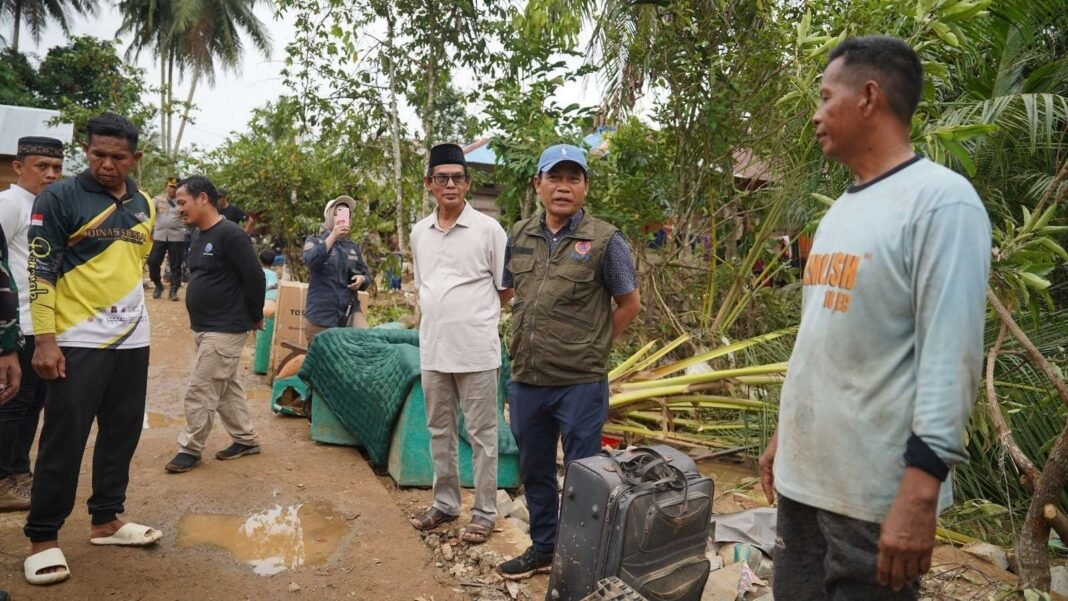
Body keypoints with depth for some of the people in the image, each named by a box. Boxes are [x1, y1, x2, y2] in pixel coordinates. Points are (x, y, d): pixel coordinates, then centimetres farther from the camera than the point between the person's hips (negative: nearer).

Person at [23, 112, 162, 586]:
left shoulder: (144, 206, 10)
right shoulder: (58, 198, -7)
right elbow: (41, 272, -10)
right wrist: (45, 340, -15)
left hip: (133, 339, 6)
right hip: (78, 341, -6)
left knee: (122, 433, 12)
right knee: (63, 440, 1)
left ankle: (106, 519, 27)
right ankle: (42, 537, 15)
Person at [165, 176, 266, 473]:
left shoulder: (230, 235, -19)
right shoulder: (198, 234, 10)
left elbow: (255, 278, -19)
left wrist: (255, 318, -8)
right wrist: (200, 320, 16)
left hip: (225, 329, -9)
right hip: (203, 327, 9)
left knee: (199, 392, -2)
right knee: (228, 388, 16)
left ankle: (190, 449, 12)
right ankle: (246, 439, 27)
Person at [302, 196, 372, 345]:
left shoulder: (354, 247, 16)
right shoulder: (314, 241, 6)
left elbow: (367, 276, 19)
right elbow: (310, 261, -15)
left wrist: (361, 279, -6)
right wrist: (333, 236, -23)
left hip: (350, 312, 3)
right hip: (321, 315, -2)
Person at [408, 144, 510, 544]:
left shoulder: (488, 229, -6)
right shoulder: (419, 233, 8)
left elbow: (506, 289, 0)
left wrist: (472, 313, 3)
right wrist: (442, 315, 10)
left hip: (476, 350, -5)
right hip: (432, 349, 5)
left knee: (481, 435, 5)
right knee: (439, 431, 16)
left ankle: (484, 512, 17)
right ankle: (445, 503, 31)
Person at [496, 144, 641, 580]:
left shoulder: (604, 239, -9)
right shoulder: (520, 236, 5)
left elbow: (629, 303, -2)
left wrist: (590, 347, 0)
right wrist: (527, 344, 11)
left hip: (580, 383, -5)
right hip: (526, 380, 5)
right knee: (534, 470, 19)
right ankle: (542, 547, 38)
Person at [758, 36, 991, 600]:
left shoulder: (941, 199, -12)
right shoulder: (839, 211, 13)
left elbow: (950, 357, -18)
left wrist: (920, 492, -22)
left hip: (876, 492, -7)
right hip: (803, 473, 8)